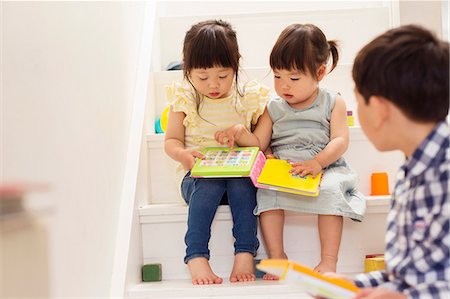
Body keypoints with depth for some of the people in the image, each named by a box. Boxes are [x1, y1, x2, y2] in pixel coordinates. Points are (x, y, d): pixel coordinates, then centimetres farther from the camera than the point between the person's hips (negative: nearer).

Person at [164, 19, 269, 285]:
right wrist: (184, 155, -19)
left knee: (242, 184, -33)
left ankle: (245, 253, -32)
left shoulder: (250, 97, 2)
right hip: (198, 175, -1)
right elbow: (172, 141, 4)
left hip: (240, 173, 1)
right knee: (209, 186, -34)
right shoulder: (184, 99, 1)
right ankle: (196, 256, -37)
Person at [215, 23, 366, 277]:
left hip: (325, 168, -2)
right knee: (266, 191, -27)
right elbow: (259, 142, 11)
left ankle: (329, 260, -29)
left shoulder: (333, 103, 5)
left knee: (330, 190, -33)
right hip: (281, 170, 3)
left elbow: (340, 141, -5)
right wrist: (240, 133, -11)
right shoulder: (274, 108, 13)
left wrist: (317, 162, -22)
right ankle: (277, 256, -22)